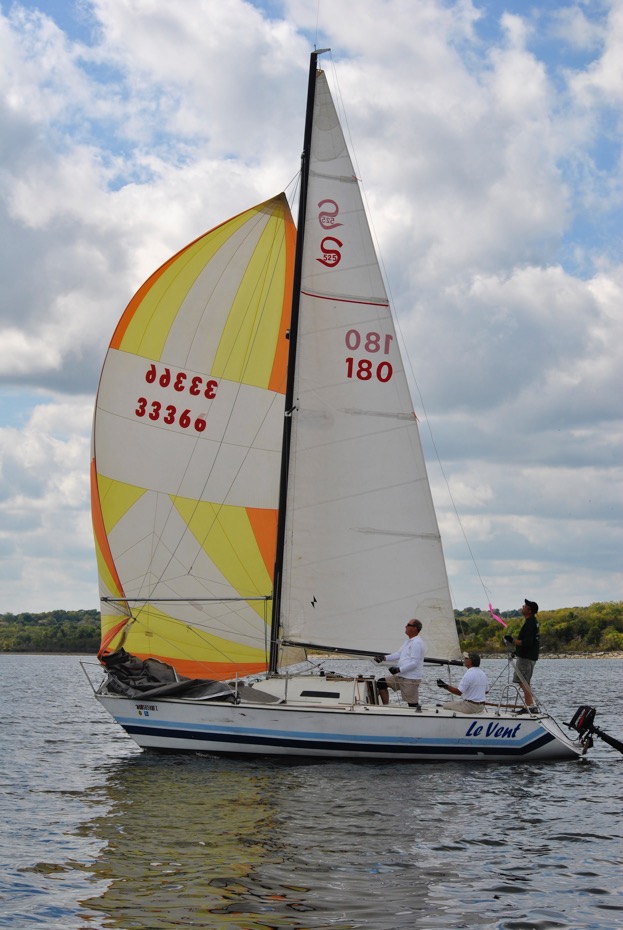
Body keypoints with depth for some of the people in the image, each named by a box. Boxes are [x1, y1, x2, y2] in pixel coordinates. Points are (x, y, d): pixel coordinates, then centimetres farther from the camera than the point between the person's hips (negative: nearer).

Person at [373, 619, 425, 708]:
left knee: (413, 704, -7)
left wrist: (399, 669, -25)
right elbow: (399, 654, 18)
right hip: (400, 676, 10)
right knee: (381, 683, 8)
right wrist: (384, 658, 4)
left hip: (411, 679, -10)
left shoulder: (417, 643, -17)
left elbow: (414, 663, -22)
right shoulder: (408, 641, 15)